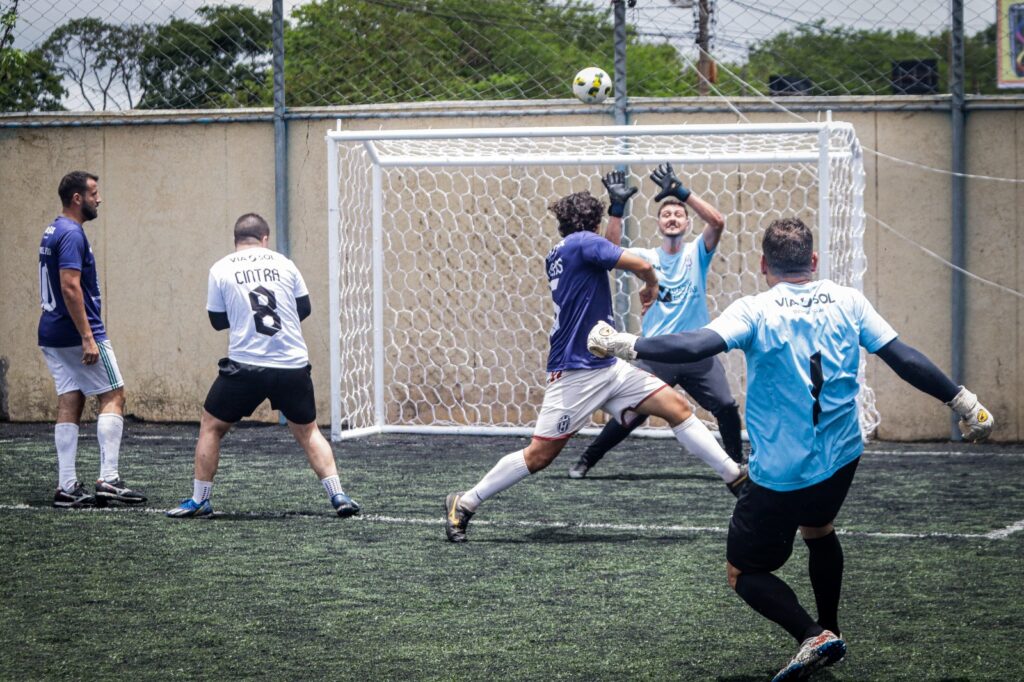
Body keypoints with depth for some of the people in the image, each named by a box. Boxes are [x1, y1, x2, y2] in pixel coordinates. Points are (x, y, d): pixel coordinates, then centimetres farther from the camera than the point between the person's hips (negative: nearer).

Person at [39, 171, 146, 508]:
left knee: (69, 404, 7)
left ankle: (67, 487, 3)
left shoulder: (53, 232, 15)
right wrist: (88, 337, -25)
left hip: (52, 334, 9)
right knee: (113, 396, -3)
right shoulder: (71, 234, -15)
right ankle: (108, 479, -10)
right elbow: (70, 287, -23)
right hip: (77, 332, -9)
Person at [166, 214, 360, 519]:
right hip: (293, 366, 2)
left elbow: (218, 320, 10)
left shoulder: (220, 270, 3)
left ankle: (199, 499, 14)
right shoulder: (284, 264, 6)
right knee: (308, 432, 15)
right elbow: (304, 308, 14)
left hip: (245, 366, -2)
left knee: (211, 427, 15)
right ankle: (338, 496, 3)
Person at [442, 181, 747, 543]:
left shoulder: (559, 253, 15)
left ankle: (736, 477, 2)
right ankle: (464, 504, 8)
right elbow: (641, 265, -16)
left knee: (677, 407, 0)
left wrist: (617, 208, 36)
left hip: (607, 367, 9)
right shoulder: (582, 242, -11)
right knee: (539, 454, -6)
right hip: (576, 373, -9)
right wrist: (651, 286, 5)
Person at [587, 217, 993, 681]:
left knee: (744, 572, 8)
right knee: (818, 529, 35)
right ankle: (830, 632, 38)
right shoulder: (848, 303, 2)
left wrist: (624, 345, -21)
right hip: (840, 460, 5)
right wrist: (964, 402, 9)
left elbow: (697, 346, -25)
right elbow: (904, 359, 1)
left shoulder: (755, 311, -10)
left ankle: (812, 636, -14)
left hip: (779, 474, -5)